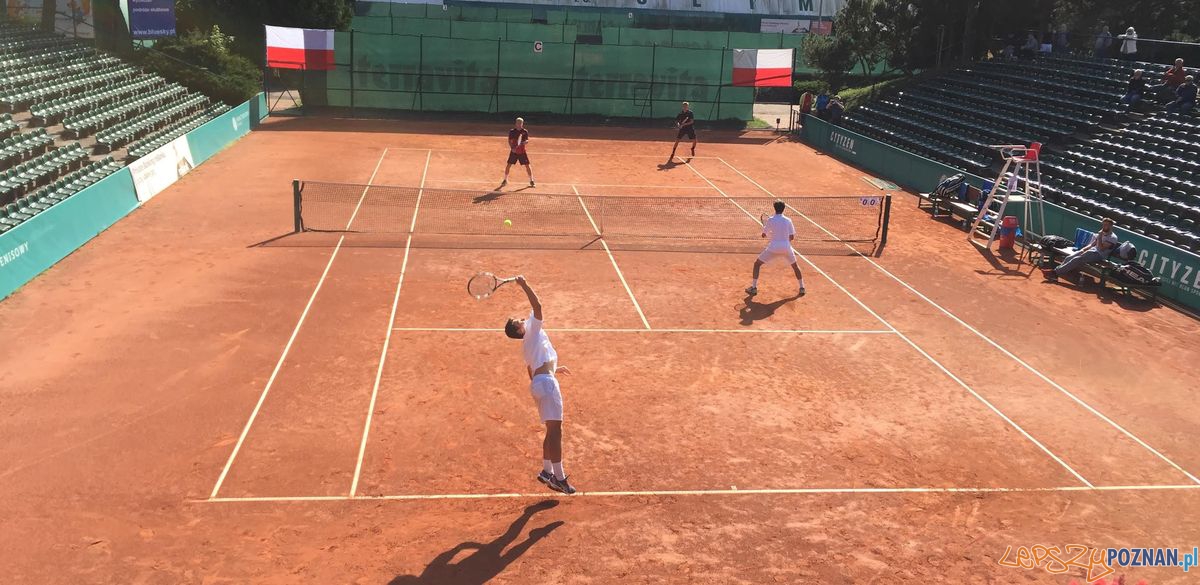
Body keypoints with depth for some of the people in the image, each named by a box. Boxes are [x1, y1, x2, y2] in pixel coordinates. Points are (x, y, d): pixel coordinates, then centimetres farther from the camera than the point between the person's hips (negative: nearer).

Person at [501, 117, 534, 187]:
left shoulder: (525, 132, 0)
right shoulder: (512, 131, -2)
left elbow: (527, 141, -8)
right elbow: (509, 141, -3)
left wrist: (525, 142, -31)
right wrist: (512, 148, -19)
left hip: (522, 151, 0)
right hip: (514, 151, 0)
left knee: (527, 165, -3)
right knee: (509, 165, -3)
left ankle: (531, 180, 10)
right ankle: (505, 180, 14)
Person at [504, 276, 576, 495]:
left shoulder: (527, 348, 25)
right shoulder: (532, 331, 3)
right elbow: (537, 305, -11)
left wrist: (555, 369, 38)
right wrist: (524, 286, -10)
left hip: (538, 383, 10)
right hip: (546, 382, -10)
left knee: (553, 431, 16)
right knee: (555, 429, -13)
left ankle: (547, 471, 21)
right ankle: (559, 477, -16)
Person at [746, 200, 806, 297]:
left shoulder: (770, 220, -3)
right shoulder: (788, 220, 3)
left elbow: (764, 235, 4)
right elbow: (792, 237, 5)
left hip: (773, 248, -2)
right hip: (786, 247, 2)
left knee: (757, 264, 13)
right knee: (795, 266, 27)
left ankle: (754, 288, 4)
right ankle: (802, 288, 23)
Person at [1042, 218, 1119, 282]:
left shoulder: (1113, 237, -4)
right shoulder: (1101, 234, 24)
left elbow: (1101, 248, -15)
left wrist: (1100, 236, -12)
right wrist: (1083, 249, 4)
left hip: (1098, 255, -8)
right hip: (1091, 250, 8)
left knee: (1077, 260, -29)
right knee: (1069, 258, -17)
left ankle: (1056, 273, -38)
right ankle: (1055, 273, -29)